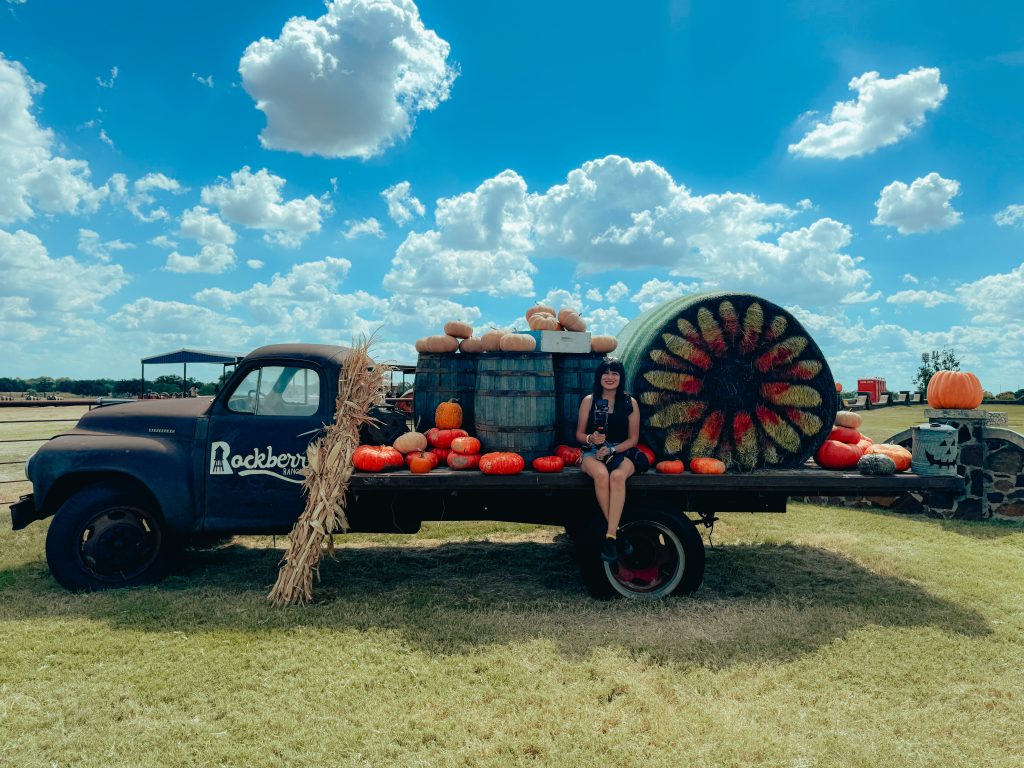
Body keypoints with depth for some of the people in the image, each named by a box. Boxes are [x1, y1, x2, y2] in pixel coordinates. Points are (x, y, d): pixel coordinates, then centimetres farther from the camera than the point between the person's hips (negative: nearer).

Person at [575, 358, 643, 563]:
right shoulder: (589, 401, 7)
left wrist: (612, 450, -10)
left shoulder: (630, 403, 6)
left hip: (622, 453, 0)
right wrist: (591, 439, -13)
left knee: (617, 476, -36)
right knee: (601, 474, -36)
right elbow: (579, 434, 10)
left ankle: (610, 536, -37)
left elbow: (633, 439, 6)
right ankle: (617, 530, -27)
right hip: (593, 453, 0)